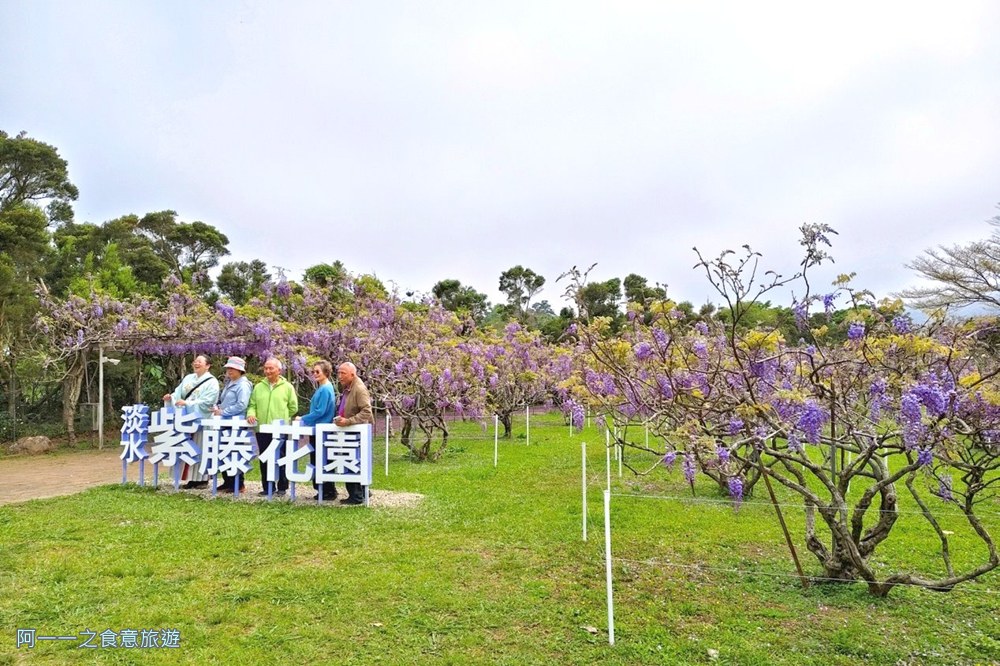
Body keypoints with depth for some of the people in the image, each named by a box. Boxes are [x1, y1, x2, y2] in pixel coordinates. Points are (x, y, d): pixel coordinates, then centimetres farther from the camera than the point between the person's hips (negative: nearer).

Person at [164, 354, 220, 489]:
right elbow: (178, 393, 10)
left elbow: (206, 402, -16)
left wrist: (187, 403, -23)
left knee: (200, 449, -3)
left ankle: (202, 478, 5)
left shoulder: (212, 382, -6)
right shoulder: (188, 378, 16)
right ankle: (191, 478, 13)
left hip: (202, 420, -6)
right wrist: (171, 397, -12)